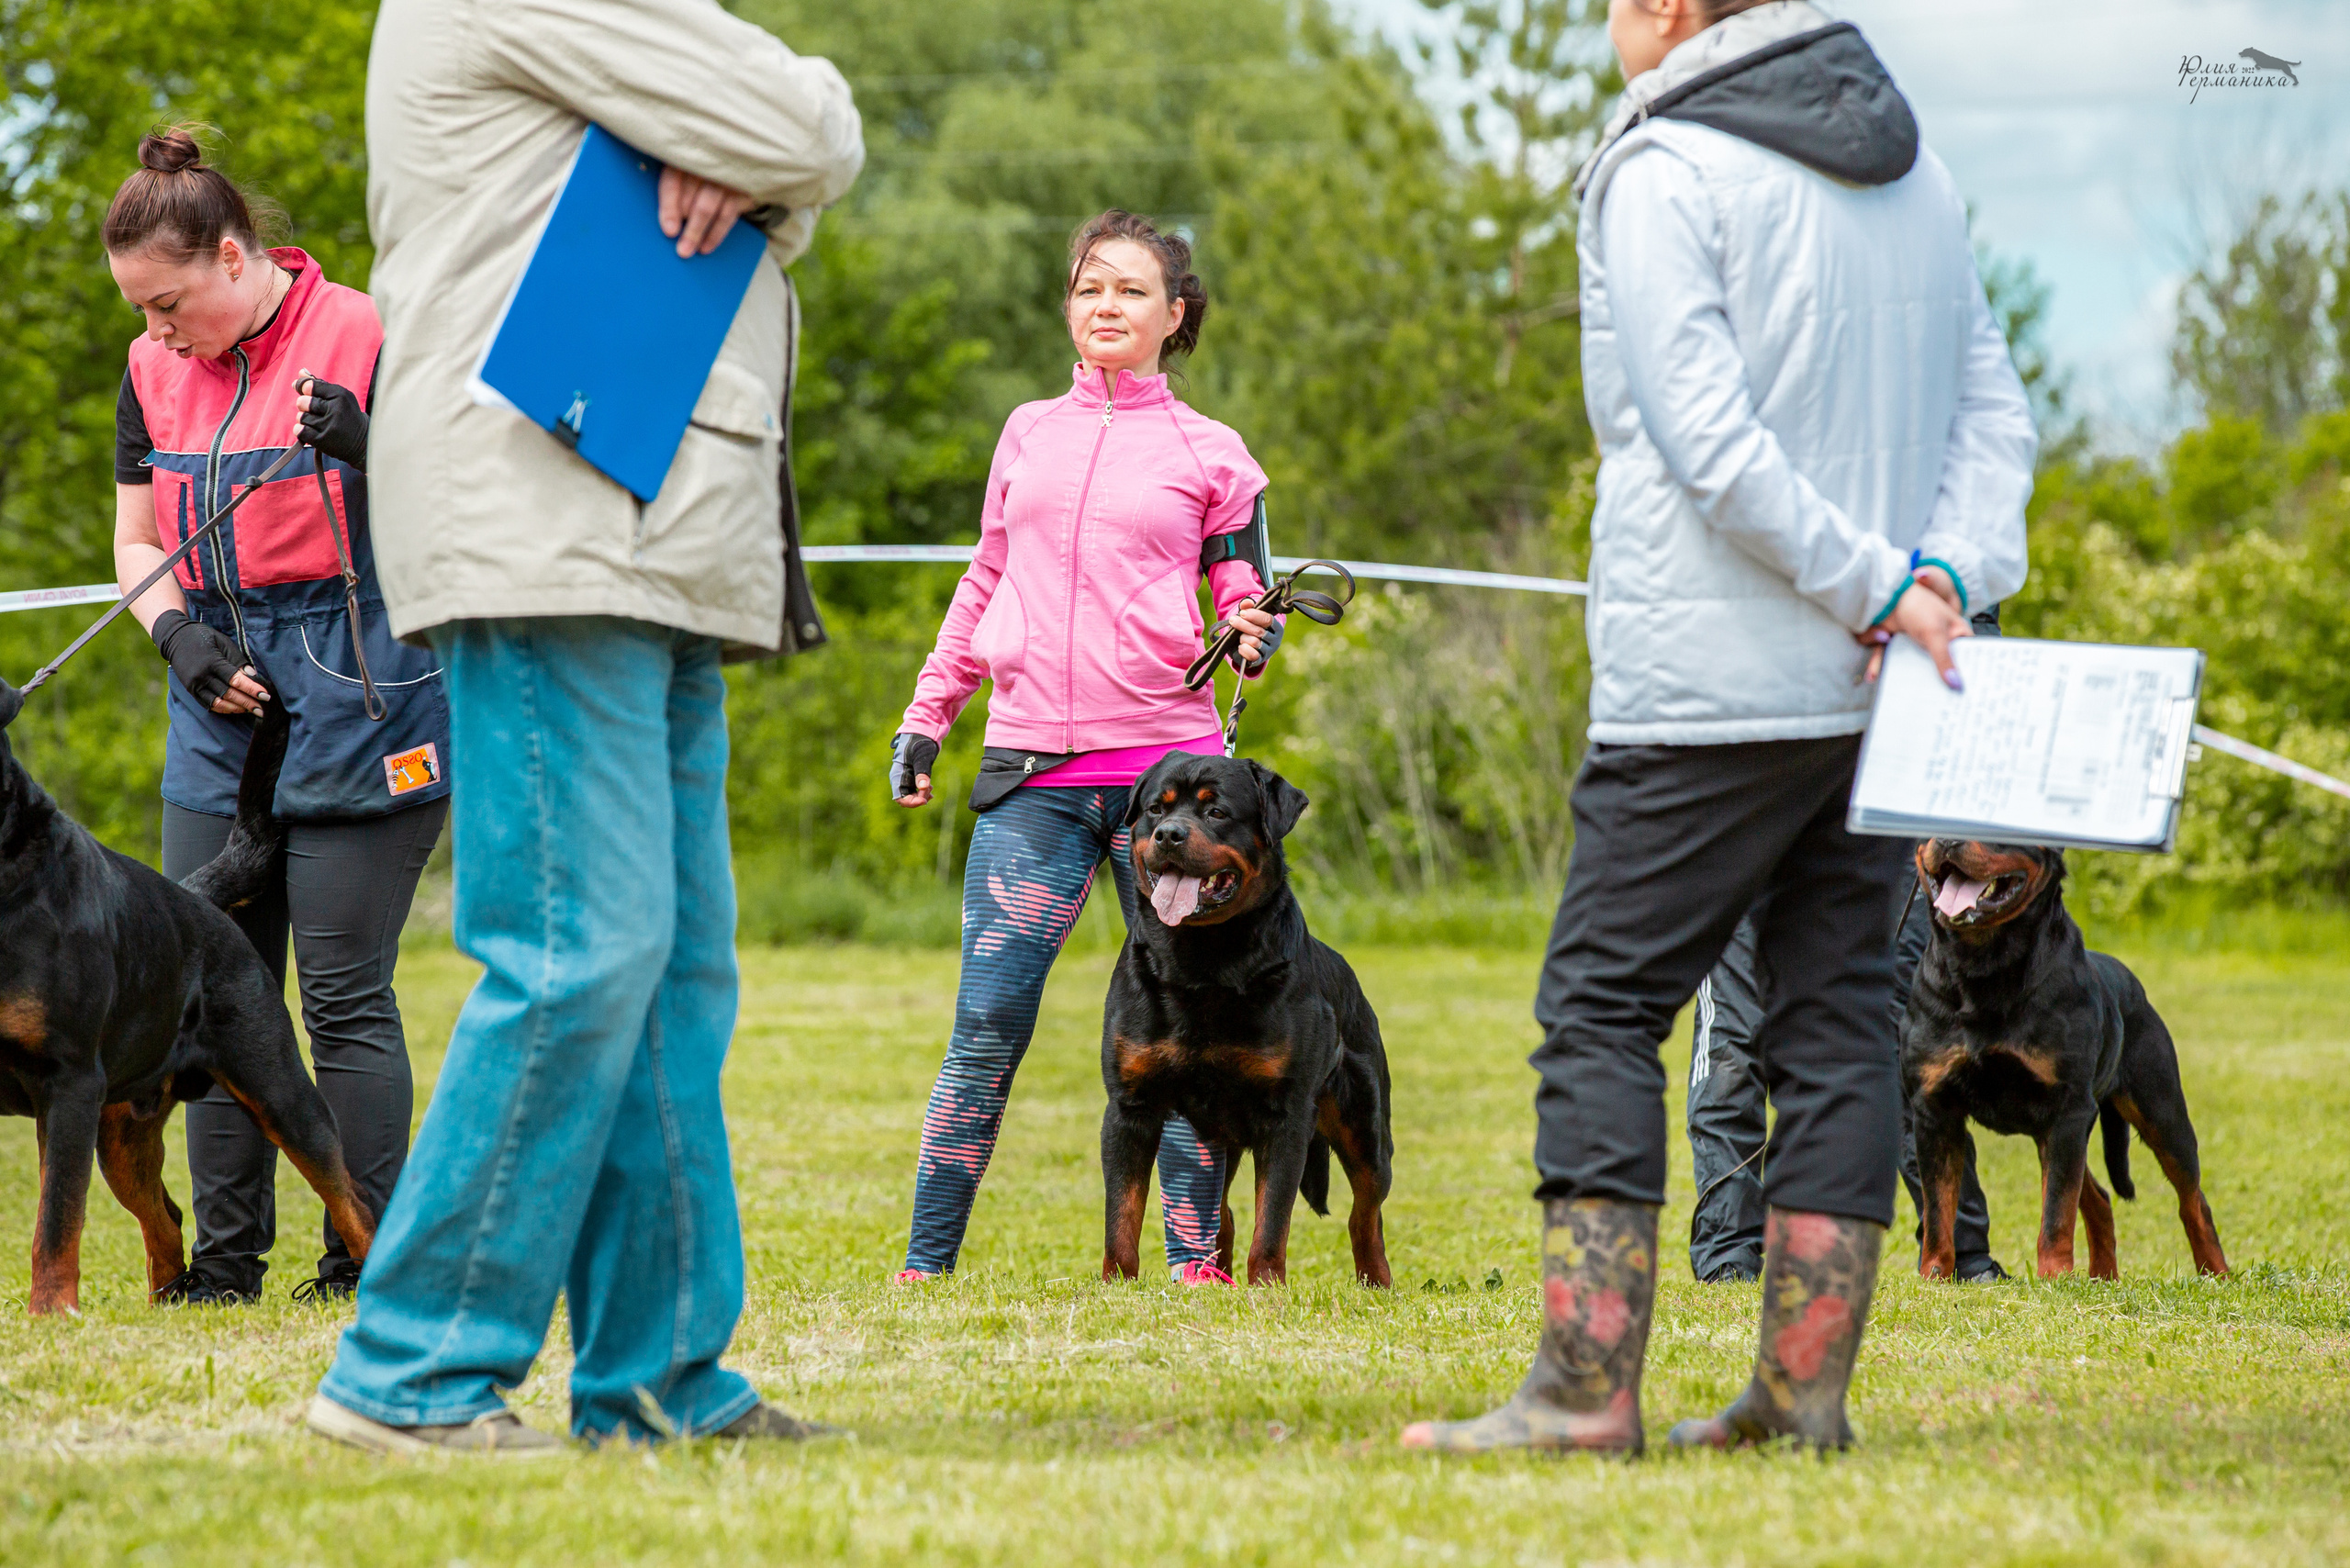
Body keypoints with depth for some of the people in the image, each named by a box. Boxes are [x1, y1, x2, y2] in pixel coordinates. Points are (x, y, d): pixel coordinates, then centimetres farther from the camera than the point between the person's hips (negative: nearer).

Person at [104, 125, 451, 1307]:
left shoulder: (365, 339, -8)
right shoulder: (154, 370, 10)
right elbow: (135, 541, 17)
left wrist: (370, 455, -24)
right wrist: (180, 633, -3)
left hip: (358, 703, -6)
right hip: (220, 709, 6)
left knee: (345, 994, -6)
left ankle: (365, 1263, 0)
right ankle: (226, 1260, 11)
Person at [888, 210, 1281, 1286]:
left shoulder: (1208, 455, 8)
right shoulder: (1029, 434, 15)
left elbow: (1243, 602, 11)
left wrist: (1251, 639, -13)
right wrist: (924, 720, 21)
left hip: (1167, 762, -1)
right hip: (1033, 770, 1)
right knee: (987, 1026, -6)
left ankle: (1195, 1259, 5)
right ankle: (926, 1261, -1)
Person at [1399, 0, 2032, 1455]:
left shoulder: (1665, 175, -9)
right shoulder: (1916, 172, 14)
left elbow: (1712, 447, -18)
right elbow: (1999, 416, 10)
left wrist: (1875, 584, -13)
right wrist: (1946, 576, -3)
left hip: (1709, 692, -7)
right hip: (1882, 692, 7)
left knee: (1602, 1011, -1)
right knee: (1838, 1019, 9)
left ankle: (1587, 1385, -6)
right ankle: (1808, 1381, 8)